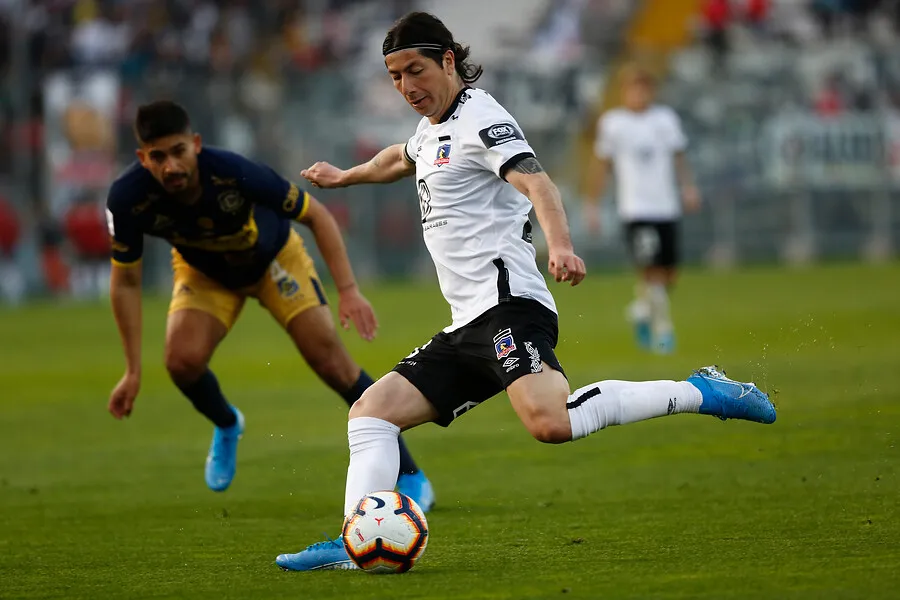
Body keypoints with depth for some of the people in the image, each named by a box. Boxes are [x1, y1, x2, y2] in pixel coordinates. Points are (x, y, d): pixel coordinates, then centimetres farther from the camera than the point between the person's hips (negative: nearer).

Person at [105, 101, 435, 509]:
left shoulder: (234, 173, -39)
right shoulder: (129, 199, -33)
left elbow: (316, 215, -23)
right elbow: (126, 281, -17)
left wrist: (348, 290, -31)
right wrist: (133, 371, -16)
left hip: (274, 258, -2)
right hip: (205, 273, 2)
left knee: (330, 361, -12)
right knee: (183, 359, -23)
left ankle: (408, 474, 1)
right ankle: (226, 425, 13)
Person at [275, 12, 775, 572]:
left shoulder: (480, 118, -4)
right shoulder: (433, 130, 25)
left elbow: (535, 180, -22)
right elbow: (402, 159, 51)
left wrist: (561, 244, -41)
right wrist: (345, 176, 67)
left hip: (507, 302, -10)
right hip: (469, 327, 10)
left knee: (550, 422, -33)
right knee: (370, 412, 3)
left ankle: (698, 393, -20)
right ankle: (355, 544, -6)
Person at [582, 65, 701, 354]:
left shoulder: (666, 118, 8)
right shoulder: (611, 123, 0)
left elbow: (678, 157, 15)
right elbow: (600, 166, 7)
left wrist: (688, 186, 0)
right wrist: (591, 205, 6)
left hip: (667, 208, 4)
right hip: (635, 209, -4)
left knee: (669, 273, 8)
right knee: (651, 270, -16)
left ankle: (642, 308, 36)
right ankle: (663, 329, -7)